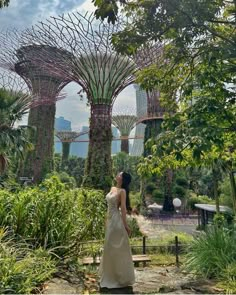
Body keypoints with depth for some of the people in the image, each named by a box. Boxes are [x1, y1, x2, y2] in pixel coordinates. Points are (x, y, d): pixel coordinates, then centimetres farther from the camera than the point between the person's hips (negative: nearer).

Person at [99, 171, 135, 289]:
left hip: (117, 220, -8)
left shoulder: (122, 191, -12)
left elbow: (123, 209, -15)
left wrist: (125, 225, -14)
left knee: (117, 248, 1)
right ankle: (111, 275, 32)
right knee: (110, 248, 17)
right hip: (110, 220, 8)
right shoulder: (112, 188, 11)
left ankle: (121, 276, 16)